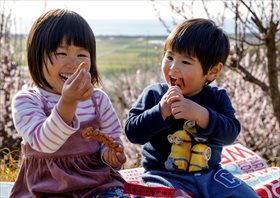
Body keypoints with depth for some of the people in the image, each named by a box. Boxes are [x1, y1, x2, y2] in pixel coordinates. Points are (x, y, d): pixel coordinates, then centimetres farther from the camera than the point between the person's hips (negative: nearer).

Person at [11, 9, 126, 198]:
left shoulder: (98, 99, 3)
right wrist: (68, 102, -36)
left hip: (97, 181, 2)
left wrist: (111, 154, -12)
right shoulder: (26, 101, -9)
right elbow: (43, 143, -23)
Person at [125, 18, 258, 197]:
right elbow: (132, 131, -9)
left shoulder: (217, 97, 2)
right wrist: (161, 111, -23)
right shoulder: (154, 94, -2)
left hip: (209, 174, 3)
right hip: (164, 174, -2)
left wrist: (200, 114, -27)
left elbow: (231, 132, -12)